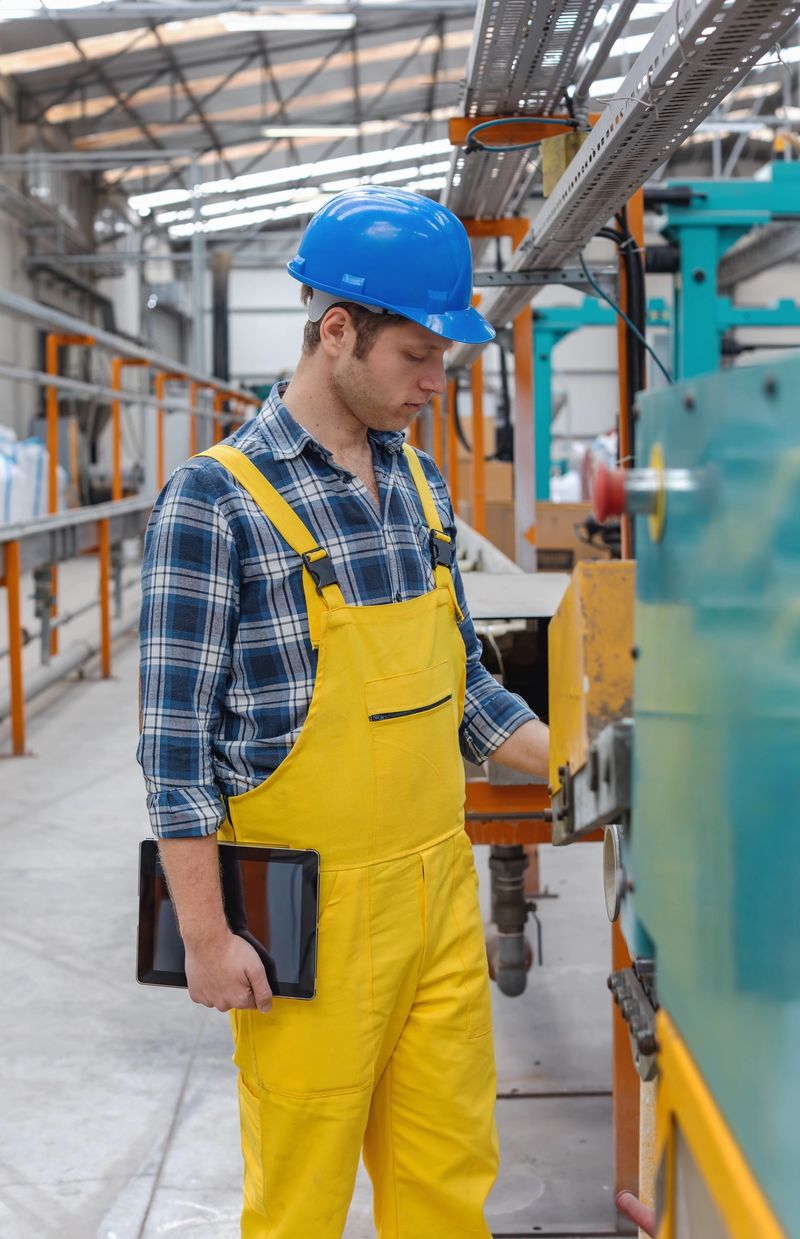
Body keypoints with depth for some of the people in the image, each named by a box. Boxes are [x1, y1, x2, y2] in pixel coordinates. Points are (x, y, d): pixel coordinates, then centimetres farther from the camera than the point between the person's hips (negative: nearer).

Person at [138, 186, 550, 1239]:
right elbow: (176, 735, -12)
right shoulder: (218, 499, -12)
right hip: (312, 910, -6)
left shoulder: (422, 483, 10)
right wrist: (206, 935, -13)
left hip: (441, 889, 6)